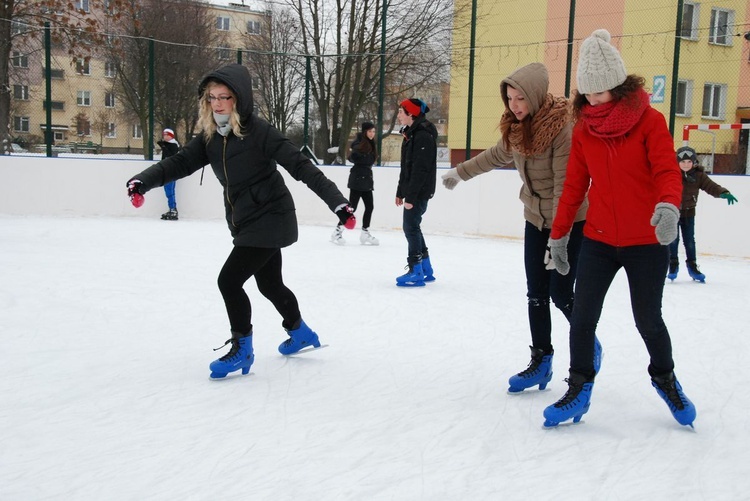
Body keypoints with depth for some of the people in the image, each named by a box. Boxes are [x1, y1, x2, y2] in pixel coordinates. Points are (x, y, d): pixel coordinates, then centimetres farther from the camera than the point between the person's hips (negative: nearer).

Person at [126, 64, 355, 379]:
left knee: (229, 279, -13)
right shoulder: (210, 136, 1)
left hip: (270, 219, -8)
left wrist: (337, 202, -27)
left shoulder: (257, 131, -18)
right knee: (269, 283, 22)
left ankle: (242, 349, 6)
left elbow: (301, 166, -22)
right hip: (245, 222, 8)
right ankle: (301, 333, 45)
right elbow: (179, 163, -6)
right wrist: (142, 181, -24)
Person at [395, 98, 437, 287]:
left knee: (411, 227, -8)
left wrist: (411, 196, -24)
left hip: (419, 191, -10)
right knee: (412, 227, 14)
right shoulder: (411, 133, 15)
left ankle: (416, 273, -3)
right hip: (411, 190, 10)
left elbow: (421, 169, -22)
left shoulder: (423, 135, -17)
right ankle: (426, 271, 21)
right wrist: (401, 192, 19)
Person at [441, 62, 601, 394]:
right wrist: (460, 172, 32)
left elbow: (564, 185, -24)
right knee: (536, 294, 5)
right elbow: (497, 156, 22)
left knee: (560, 292, -4)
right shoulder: (517, 127, 1)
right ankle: (541, 361, 14)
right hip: (535, 220, 7)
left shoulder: (562, 127, -22)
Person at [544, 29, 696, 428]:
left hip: (646, 243, -3)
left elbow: (667, 170, -16)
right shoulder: (584, 129, 3)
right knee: (582, 317, -1)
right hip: (597, 241, 3)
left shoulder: (649, 121, -8)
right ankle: (579, 390, 15)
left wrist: (669, 205, -36)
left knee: (648, 320, 6)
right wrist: (559, 233, 10)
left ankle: (665, 379, 33)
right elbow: (574, 185, 8)